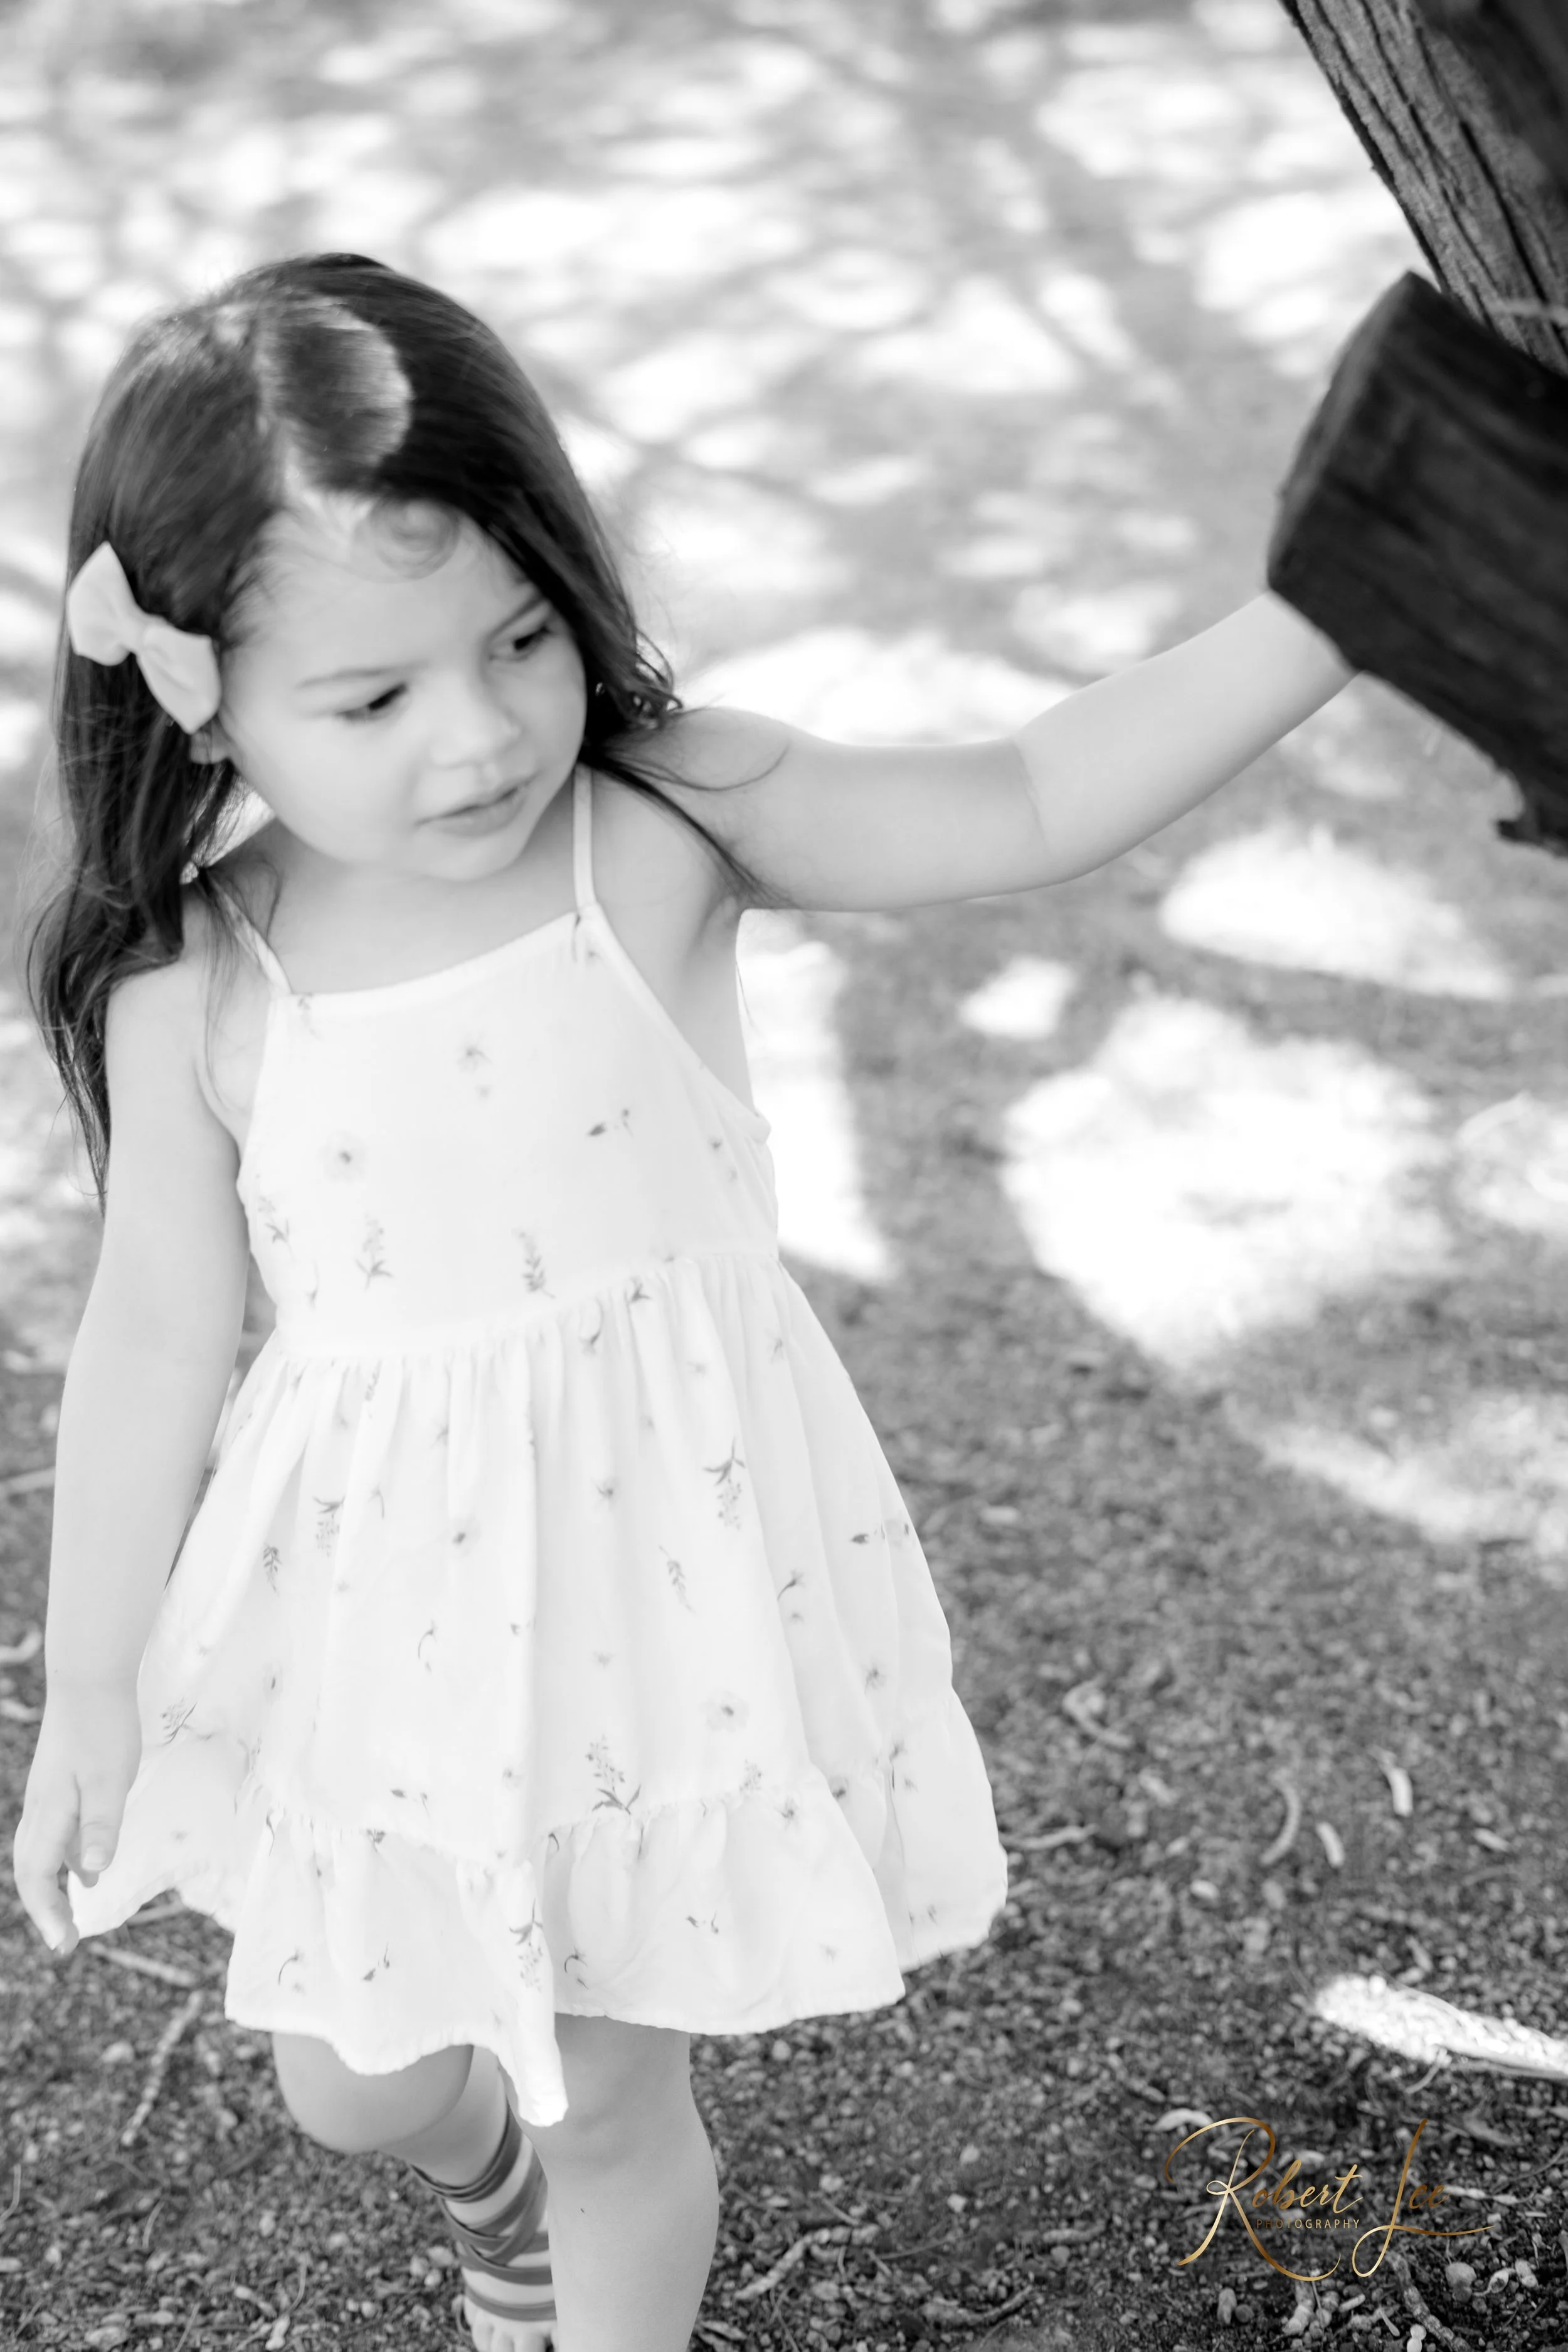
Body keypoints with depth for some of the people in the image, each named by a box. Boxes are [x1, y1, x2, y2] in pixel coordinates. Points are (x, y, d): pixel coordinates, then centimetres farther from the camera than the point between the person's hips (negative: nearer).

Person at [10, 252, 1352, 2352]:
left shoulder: (666, 824, -14)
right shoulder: (196, 994, -13)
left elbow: (1030, 810, -15)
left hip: (656, 1568, -1)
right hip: (387, 1603, 2)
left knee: (612, 2094, 13)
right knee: (349, 2079, 20)